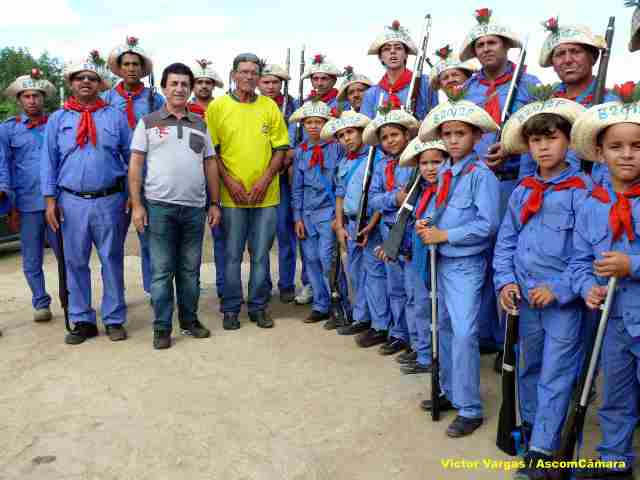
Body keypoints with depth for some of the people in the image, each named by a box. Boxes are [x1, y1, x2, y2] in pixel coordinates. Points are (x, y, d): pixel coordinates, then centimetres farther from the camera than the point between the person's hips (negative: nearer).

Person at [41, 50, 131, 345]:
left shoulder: (116, 117, 6)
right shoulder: (58, 119, 9)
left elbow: (131, 157, 6)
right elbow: (48, 162, 7)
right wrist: (50, 200, -1)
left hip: (110, 201, -1)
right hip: (72, 202, 2)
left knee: (112, 261, 5)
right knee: (75, 263, 6)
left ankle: (114, 320, 16)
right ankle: (82, 321, 18)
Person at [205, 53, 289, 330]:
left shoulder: (270, 107, 7)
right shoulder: (217, 106, 3)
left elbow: (280, 148, 5)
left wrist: (264, 180, -7)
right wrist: (229, 181, -9)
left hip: (266, 195, 2)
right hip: (232, 195, -1)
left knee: (261, 254, 8)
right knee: (232, 254, 5)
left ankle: (259, 306, 22)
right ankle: (231, 308, 18)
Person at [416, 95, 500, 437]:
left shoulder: (482, 175, -15)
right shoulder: (443, 173, 8)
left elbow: (487, 225, -21)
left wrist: (443, 235, -17)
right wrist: (425, 223, -4)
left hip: (466, 265, -8)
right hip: (443, 261, 8)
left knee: (464, 334, -8)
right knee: (445, 328, 17)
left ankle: (469, 409, 6)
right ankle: (450, 392, 33)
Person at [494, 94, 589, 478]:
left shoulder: (583, 190, -8)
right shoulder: (522, 192, 7)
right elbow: (505, 242, 9)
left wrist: (559, 289, -16)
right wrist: (505, 282, -3)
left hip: (564, 299, -5)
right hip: (525, 297, 5)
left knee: (556, 376, 2)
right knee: (528, 368, 19)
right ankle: (530, 426, 38)